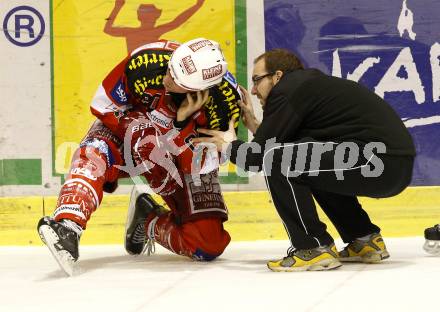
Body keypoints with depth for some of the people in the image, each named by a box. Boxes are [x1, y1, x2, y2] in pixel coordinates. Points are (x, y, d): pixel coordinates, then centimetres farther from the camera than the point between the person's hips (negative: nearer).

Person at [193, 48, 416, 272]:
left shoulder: (288, 91, -3)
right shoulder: (310, 83, 24)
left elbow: (258, 158, -2)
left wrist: (228, 146, 16)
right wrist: (254, 126, 29)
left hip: (378, 163, -10)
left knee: (277, 161, -12)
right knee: (308, 164, 31)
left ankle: (315, 248, -5)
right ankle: (365, 240, 27)